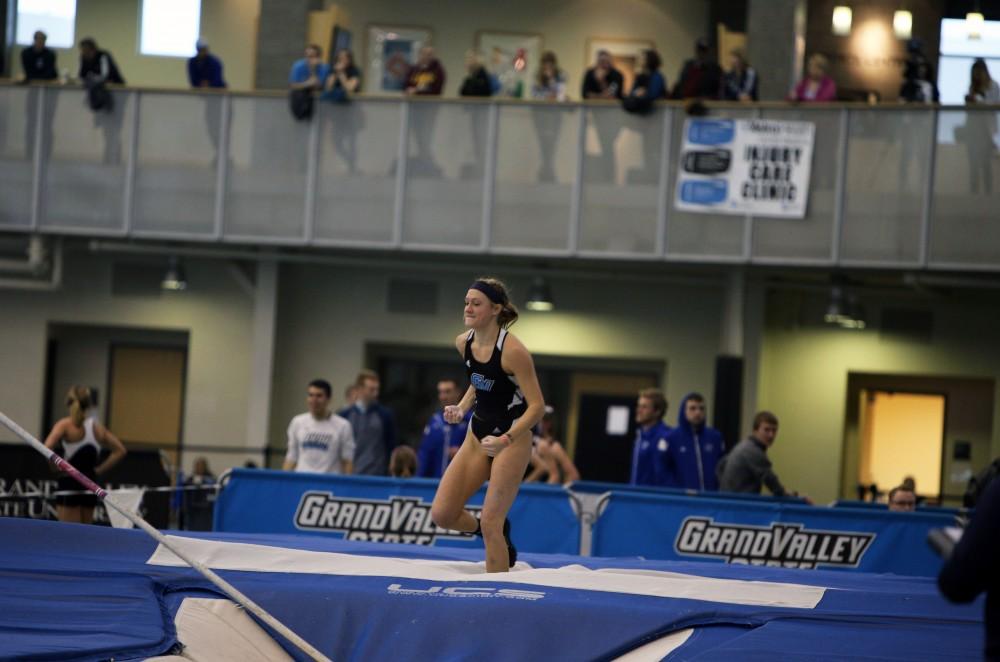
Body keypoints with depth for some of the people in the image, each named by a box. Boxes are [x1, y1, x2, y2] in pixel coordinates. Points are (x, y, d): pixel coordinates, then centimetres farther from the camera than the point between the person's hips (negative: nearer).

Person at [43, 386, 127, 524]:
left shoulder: (65, 425, -7)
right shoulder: (97, 427, 8)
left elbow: (48, 448, -23)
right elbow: (120, 450, 12)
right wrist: (99, 470, 10)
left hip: (69, 483, -5)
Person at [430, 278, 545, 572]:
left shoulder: (512, 350, -23)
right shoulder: (463, 343, -2)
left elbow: (536, 405, -21)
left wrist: (505, 440, -33)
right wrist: (461, 408, -1)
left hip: (512, 440, -7)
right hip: (477, 435, 7)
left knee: (490, 522, -8)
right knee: (442, 514, 1)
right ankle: (499, 535, 27)